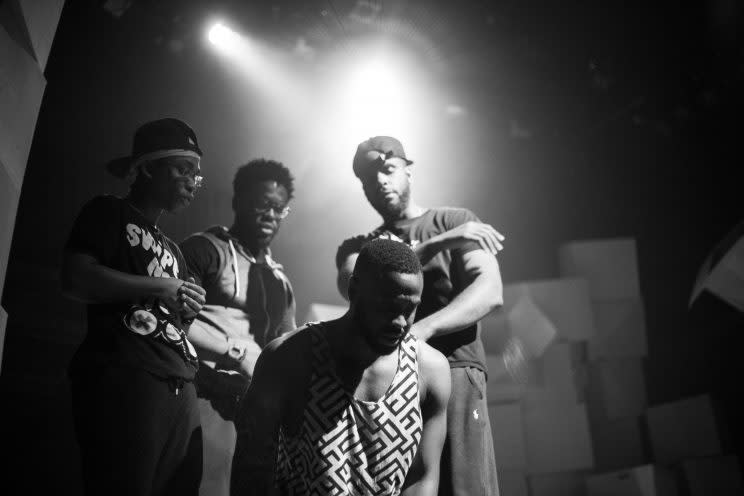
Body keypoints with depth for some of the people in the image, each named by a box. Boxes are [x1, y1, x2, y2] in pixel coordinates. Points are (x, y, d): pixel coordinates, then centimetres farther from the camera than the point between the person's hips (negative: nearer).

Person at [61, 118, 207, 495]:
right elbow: (75, 278, -9)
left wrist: (187, 313, 7)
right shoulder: (109, 213, 8)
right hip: (124, 378, -7)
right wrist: (159, 288, -6)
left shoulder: (172, 249, 29)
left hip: (179, 386, 7)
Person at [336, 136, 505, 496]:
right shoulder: (355, 247, 21)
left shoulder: (457, 221, 13)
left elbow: (490, 292, -4)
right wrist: (438, 244, -11)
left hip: (453, 372, -2)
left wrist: (421, 330, -20)